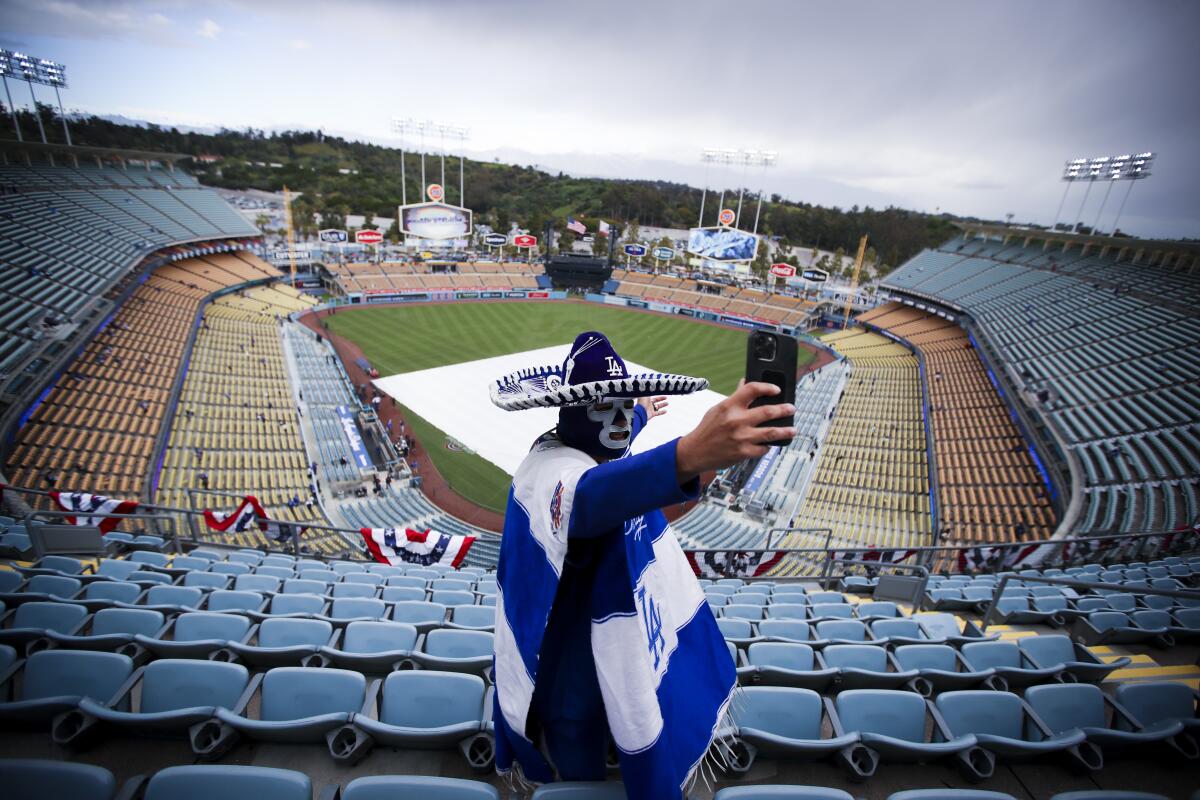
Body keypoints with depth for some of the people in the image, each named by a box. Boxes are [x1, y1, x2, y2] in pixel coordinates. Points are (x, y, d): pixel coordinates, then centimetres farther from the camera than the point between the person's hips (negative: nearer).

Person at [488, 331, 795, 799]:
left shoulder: (586, 446, -4)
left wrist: (641, 415, 42)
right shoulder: (555, 471, -34)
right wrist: (690, 454, -76)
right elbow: (592, 495, -60)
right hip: (576, 672, -9)